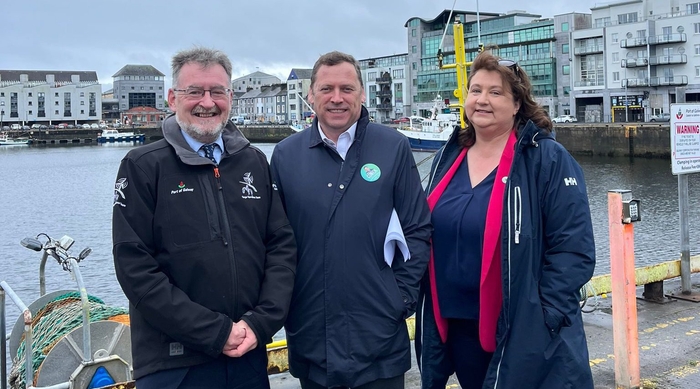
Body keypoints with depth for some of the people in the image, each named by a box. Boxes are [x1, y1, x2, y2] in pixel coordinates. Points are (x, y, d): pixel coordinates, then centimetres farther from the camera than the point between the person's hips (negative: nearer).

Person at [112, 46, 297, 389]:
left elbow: (282, 246, 5)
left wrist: (261, 323, -9)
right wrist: (217, 332, -14)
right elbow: (135, 268, -10)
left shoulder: (254, 163, 7)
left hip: (250, 355, 4)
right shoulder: (142, 167, -4)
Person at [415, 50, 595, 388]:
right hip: (455, 328, 6)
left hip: (524, 334, -5)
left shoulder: (547, 159, -10)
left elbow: (573, 248, -13)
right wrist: (433, 312, 10)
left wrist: (543, 317, -16)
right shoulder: (449, 158, 7)